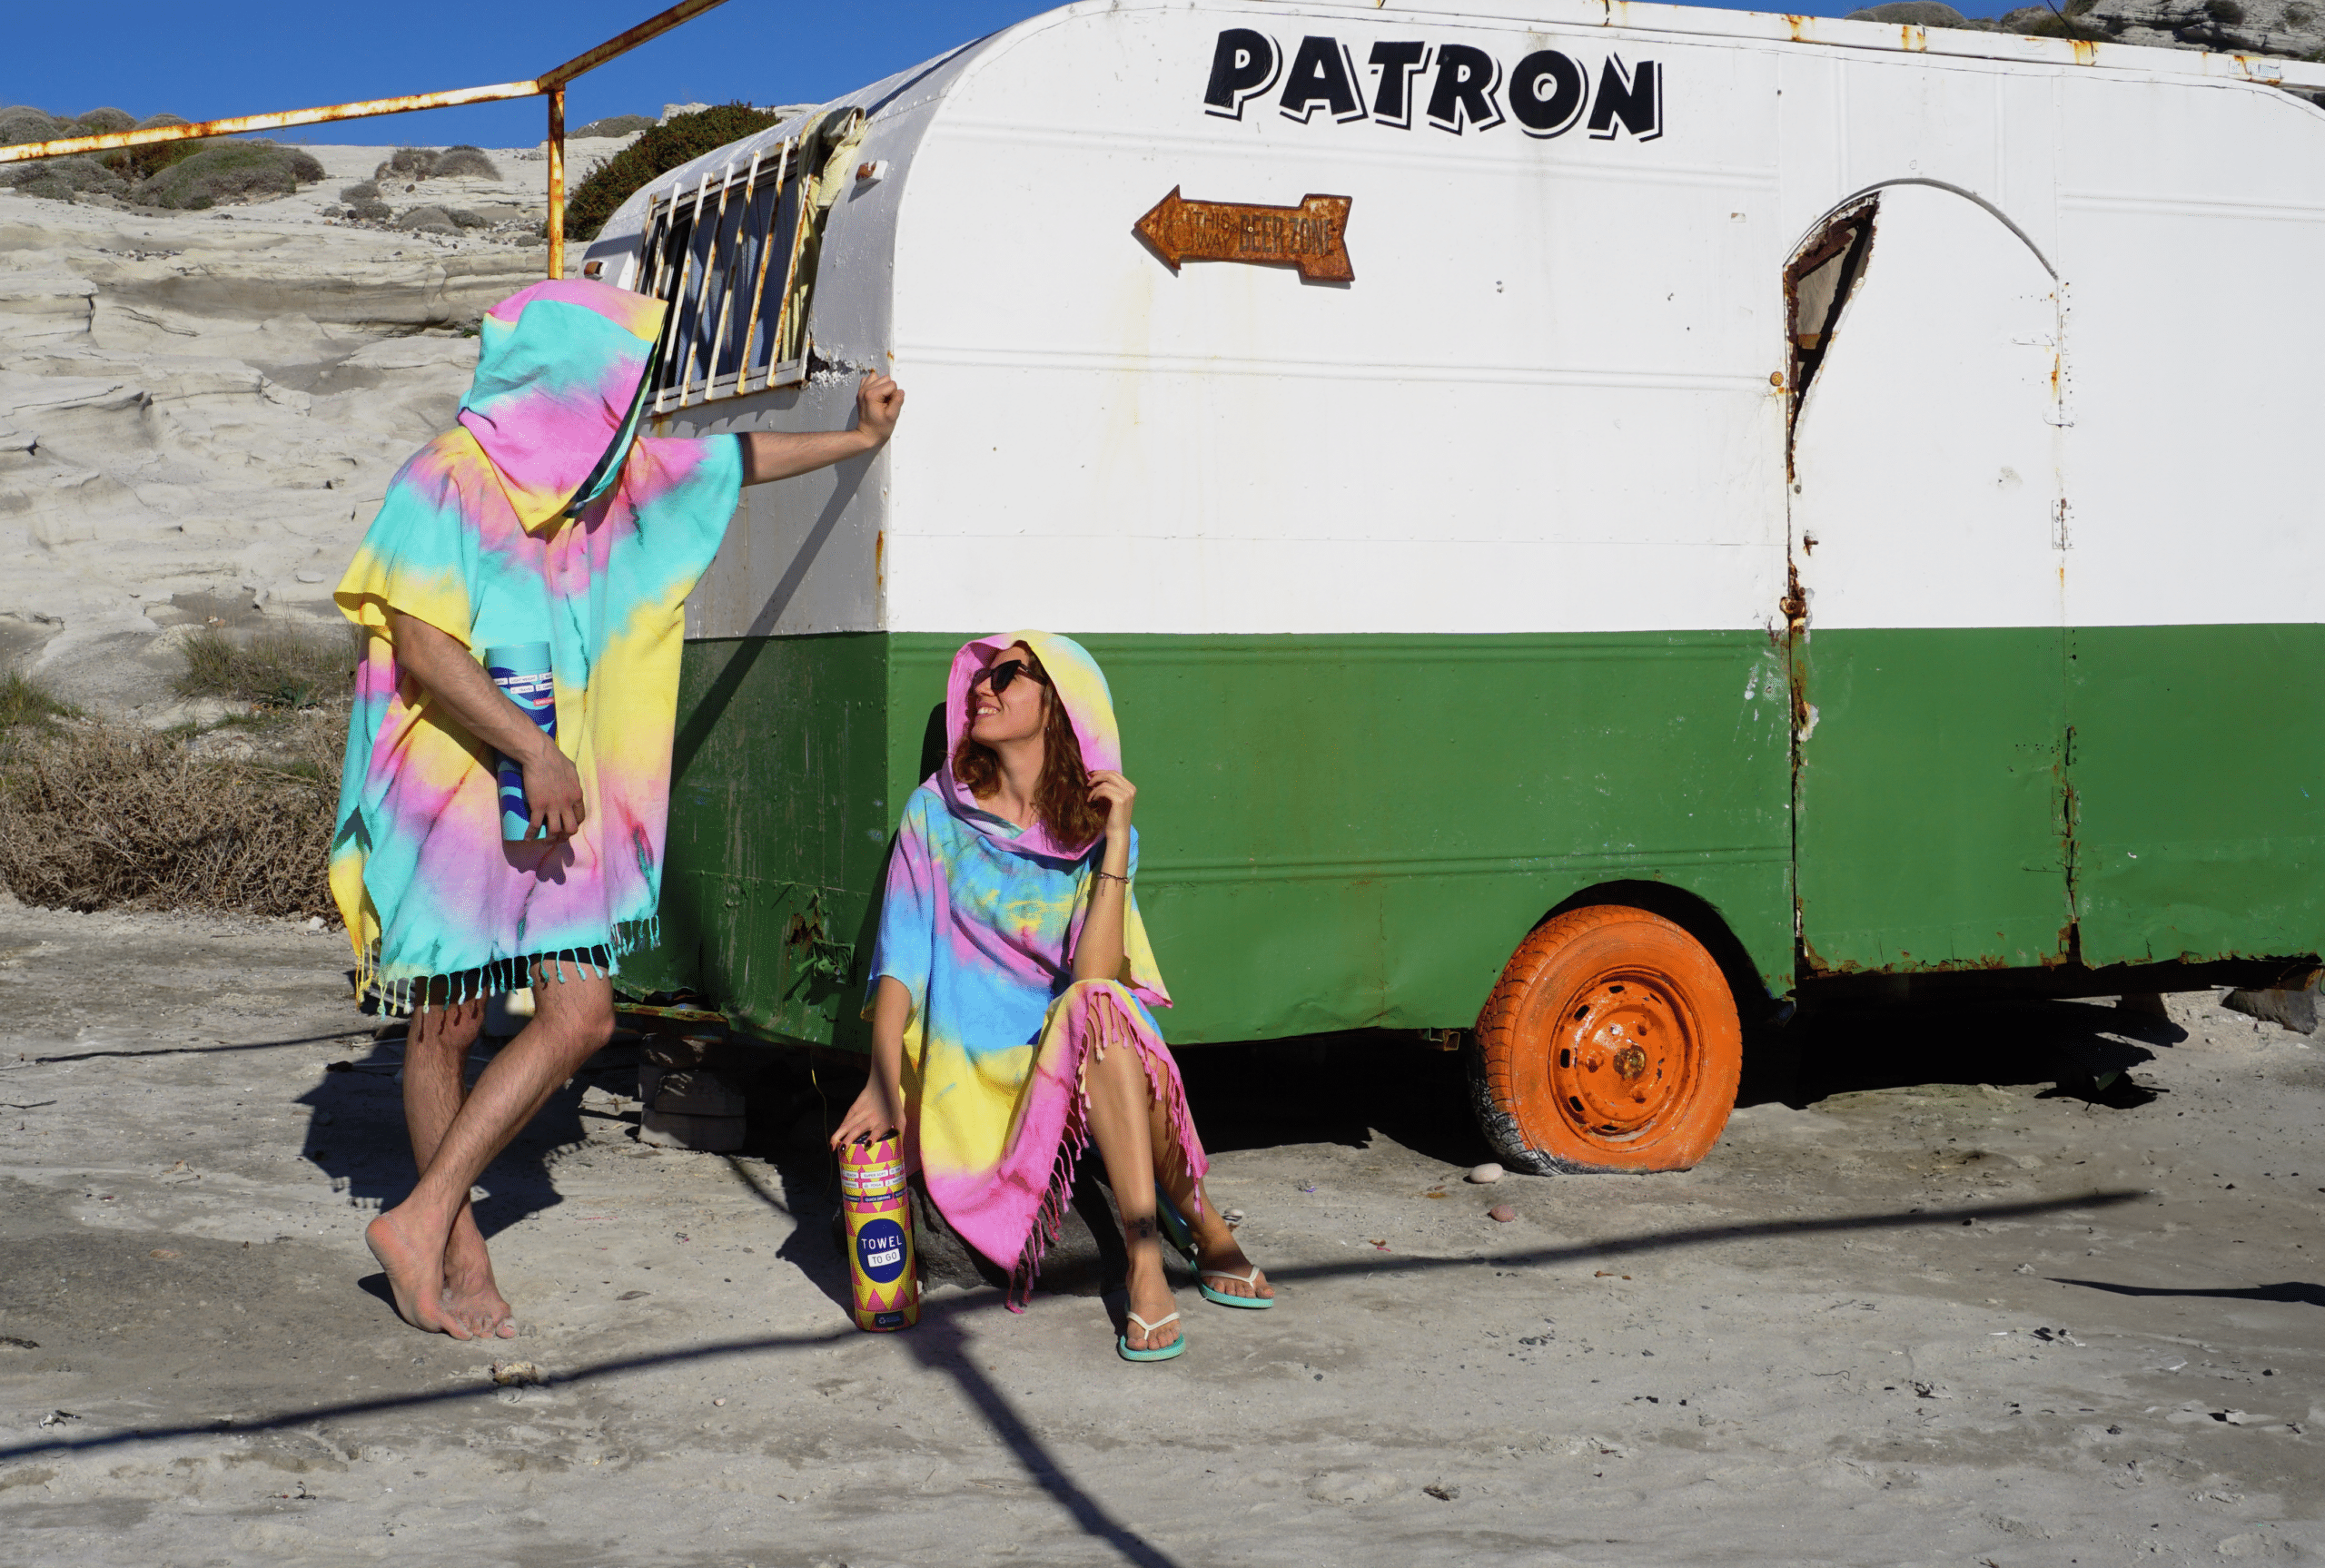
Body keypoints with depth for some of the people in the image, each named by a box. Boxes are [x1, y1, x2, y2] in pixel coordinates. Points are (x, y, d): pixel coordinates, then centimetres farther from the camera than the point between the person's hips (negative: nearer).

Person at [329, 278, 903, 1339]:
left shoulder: (615, 475, 11)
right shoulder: (446, 481, -11)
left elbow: (732, 462, 27)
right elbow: (419, 644, -18)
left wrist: (858, 439, 36)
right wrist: (535, 749, -23)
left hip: (555, 803, 7)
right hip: (449, 793, -6)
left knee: (581, 1017, -4)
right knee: (447, 1022, 3)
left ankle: (421, 1222, 3)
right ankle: (455, 1244, 18)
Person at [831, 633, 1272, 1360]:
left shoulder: (1097, 831, 3)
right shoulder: (936, 811, 3)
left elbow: (1095, 975, -13)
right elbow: (899, 963, -4)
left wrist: (1116, 840, -16)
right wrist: (884, 1082, -20)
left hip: (1080, 1062, 1)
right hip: (968, 1076, -1)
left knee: (1098, 1009, -35)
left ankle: (1148, 1263, -31)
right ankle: (1202, 1229, -12)